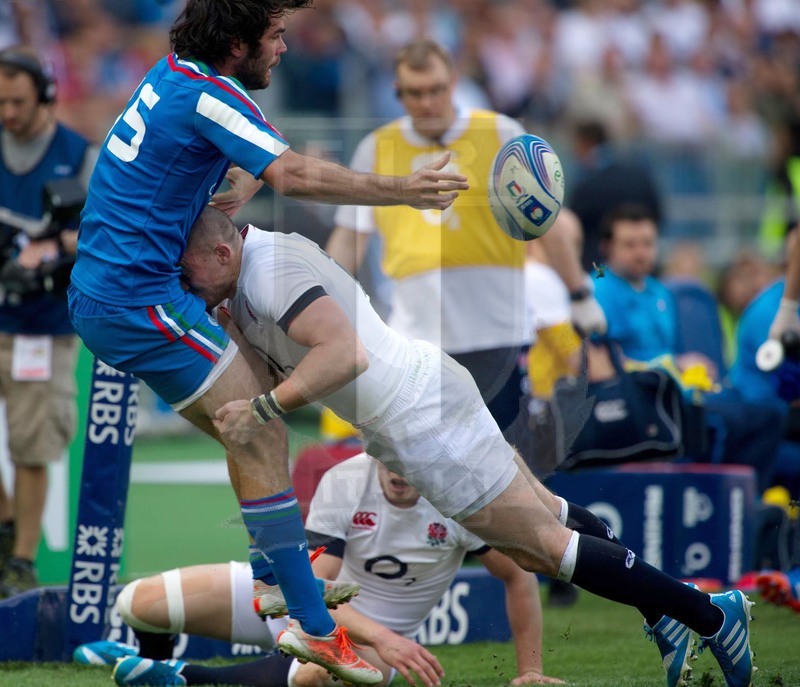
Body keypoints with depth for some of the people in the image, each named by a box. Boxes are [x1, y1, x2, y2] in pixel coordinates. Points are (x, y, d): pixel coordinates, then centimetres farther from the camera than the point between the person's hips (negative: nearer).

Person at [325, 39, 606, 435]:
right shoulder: (376, 150, 8)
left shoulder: (502, 135, 4)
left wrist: (580, 295, 7)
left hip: (496, 330, -1)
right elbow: (350, 239, 11)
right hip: (416, 338, 1)